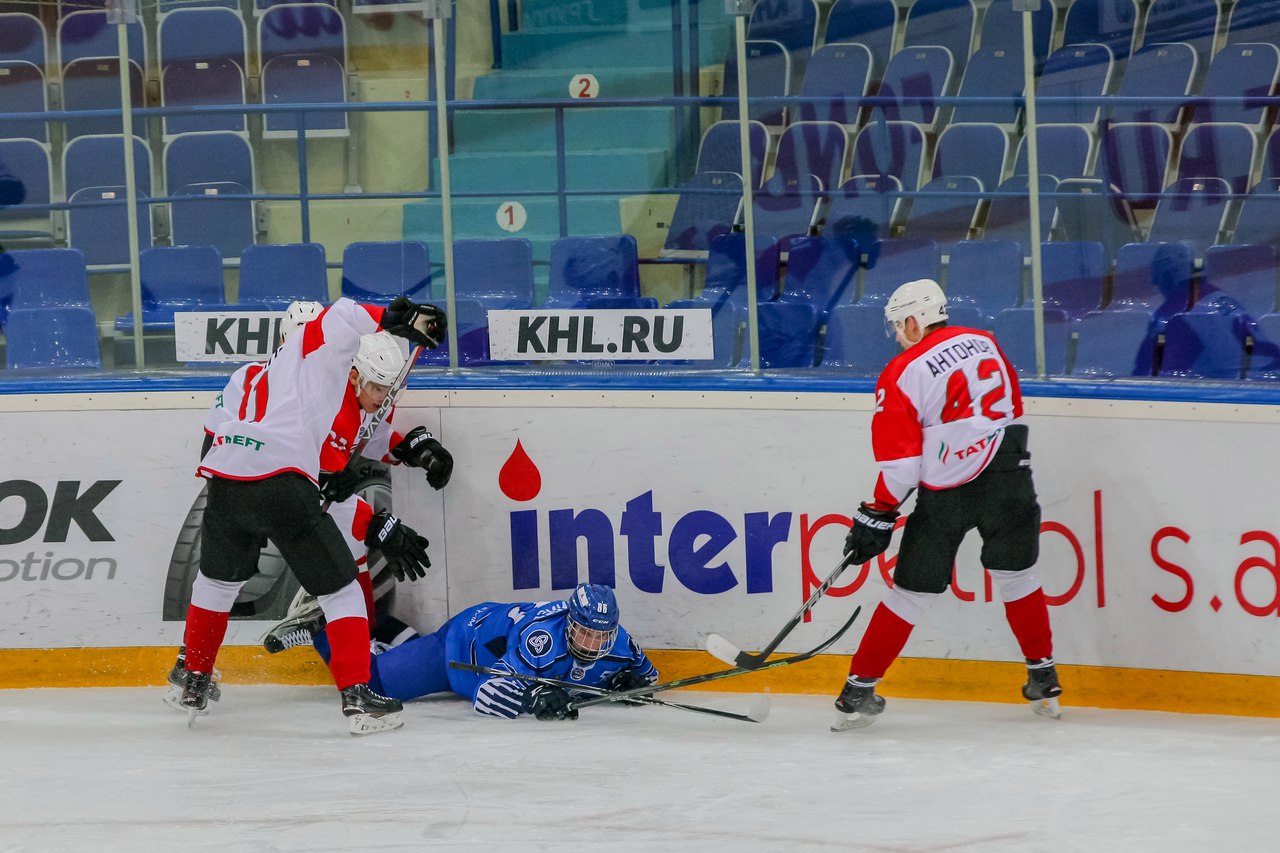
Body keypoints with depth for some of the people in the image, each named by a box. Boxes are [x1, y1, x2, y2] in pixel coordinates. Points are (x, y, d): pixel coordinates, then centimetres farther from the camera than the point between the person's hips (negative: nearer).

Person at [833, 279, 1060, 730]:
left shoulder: (902, 374, -6)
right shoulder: (984, 343, 9)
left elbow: (900, 460, -8)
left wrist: (877, 515, -1)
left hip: (947, 490, -3)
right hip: (1007, 478, 3)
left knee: (913, 590, 3)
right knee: (1014, 576, 18)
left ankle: (859, 689, 8)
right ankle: (1043, 679, 20)